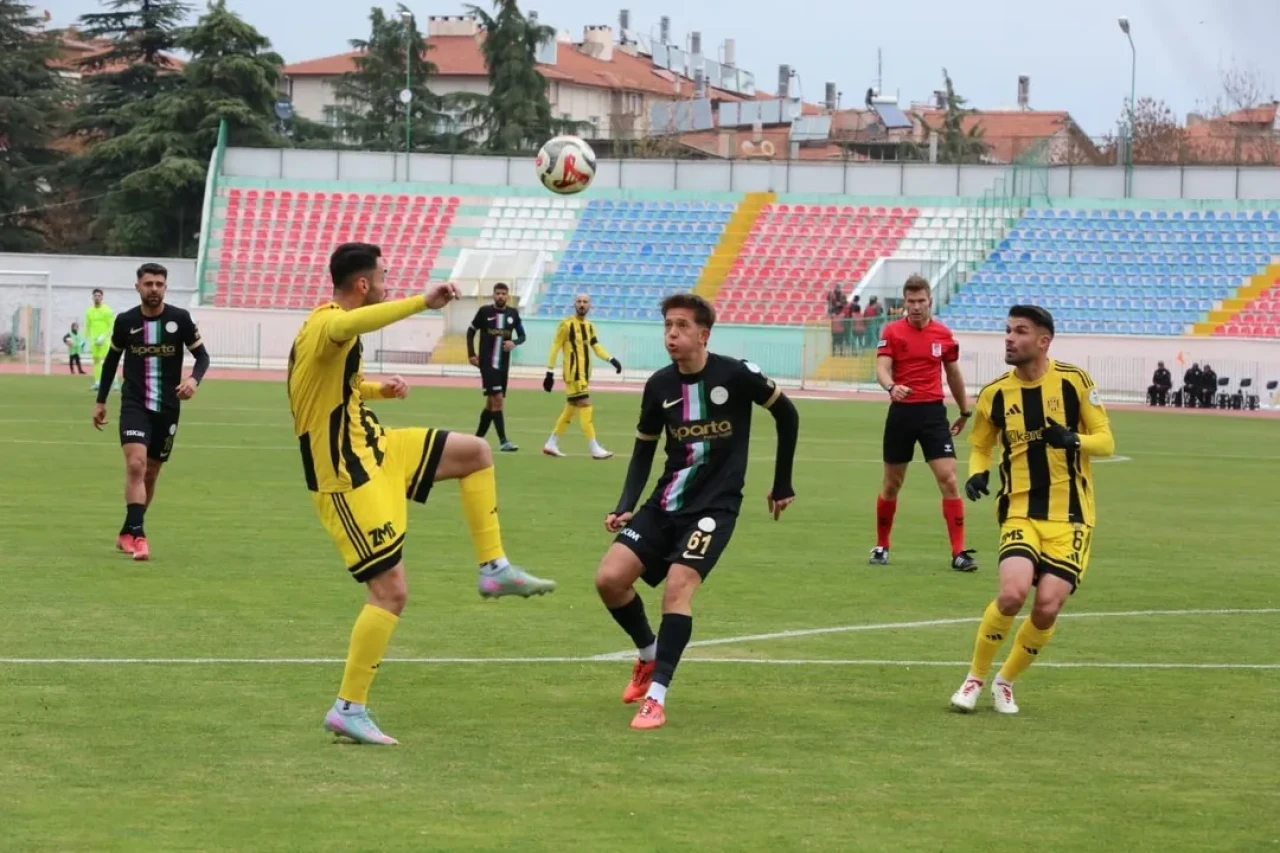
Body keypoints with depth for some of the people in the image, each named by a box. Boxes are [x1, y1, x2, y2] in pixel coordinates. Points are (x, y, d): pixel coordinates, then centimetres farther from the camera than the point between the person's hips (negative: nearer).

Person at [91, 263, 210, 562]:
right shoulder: (125, 321, -1)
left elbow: (202, 355, 2)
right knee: (136, 464, -21)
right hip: (134, 404, -1)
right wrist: (101, 400, 14)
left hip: (167, 407, 1)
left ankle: (128, 532, 28)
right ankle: (136, 534, -23)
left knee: (151, 473, 10)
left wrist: (194, 379, -19)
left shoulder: (180, 319, -4)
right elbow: (112, 359, 13)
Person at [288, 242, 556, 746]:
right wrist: (423, 301, -47)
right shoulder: (325, 326, -21)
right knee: (390, 593, -9)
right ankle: (348, 709, -1)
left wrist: (378, 391, 10)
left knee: (475, 452, 14)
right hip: (346, 479, -10)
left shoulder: (335, 327, 10)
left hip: (371, 450, 10)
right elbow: (351, 325, -49)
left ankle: (494, 569, 16)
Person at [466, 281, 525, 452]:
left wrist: (514, 342, -11)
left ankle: (478, 437, 26)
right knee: (497, 399, -15)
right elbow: (471, 331, 6)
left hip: (503, 364, 5)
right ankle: (503, 441, -17)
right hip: (487, 363, -5)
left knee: (491, 403, 12)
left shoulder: (513, 313, 4)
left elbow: (522, 335, 11)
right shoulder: (484, 311, -4)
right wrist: (471, 354, -1)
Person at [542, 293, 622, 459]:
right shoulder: (567, 324, -8)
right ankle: (595, 449, -13)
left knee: (571, 409, 12)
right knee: (585, 407, -12)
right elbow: (555, 348, -8)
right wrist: (550, 372, -11)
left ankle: (551, 444, 22)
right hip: (573, 373, -8)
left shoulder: (590, 326, 14)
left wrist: (611, 359, -10)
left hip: (584, 374, 8)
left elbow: (596, 347, 8)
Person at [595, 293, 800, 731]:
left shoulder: (735, 375, -12)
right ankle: (649, 655, 19)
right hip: (666, 502, 5)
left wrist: (782, 485, 9)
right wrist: (624, 508, -3)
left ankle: (656, 698, -22)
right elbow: (644, 451, 11)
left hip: (714, 506, -5)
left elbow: (787, 414, 3)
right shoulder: (659, 385, 1)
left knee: (678, 585, -25)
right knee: (610, 578, -9)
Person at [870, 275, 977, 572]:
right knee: (892, 483, 10)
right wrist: (891, 387, -34)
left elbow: (953, 374, 18)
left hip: (933, 412, 1)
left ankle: (959, 552, -8)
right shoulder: (892, 332, 0)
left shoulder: (944, 335, 6)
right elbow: (882, 368, -12)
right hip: (901, 411, -1)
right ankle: (881, 546, 26)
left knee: (948, 480, -10)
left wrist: (964, 411, 24)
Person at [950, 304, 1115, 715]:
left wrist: (1073, 440, -22)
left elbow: (1106, 441, -1)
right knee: (1012, 593, -23)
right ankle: (975, 678, 0)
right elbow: (981, 446, 16)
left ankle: (1006, 681, 16)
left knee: (1047, 607, -11)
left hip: (1069, 516, 0)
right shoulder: (995, 393, 1)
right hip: (1020, 512, 0)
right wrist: (977, 473, -6)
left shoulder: (1074, 381, -5)